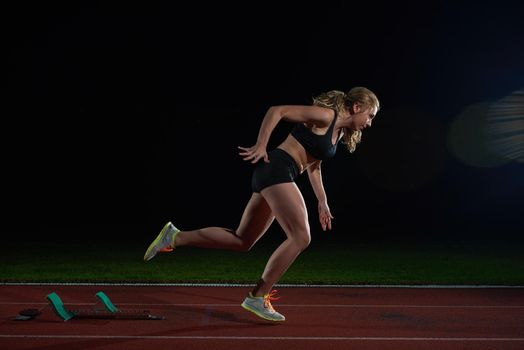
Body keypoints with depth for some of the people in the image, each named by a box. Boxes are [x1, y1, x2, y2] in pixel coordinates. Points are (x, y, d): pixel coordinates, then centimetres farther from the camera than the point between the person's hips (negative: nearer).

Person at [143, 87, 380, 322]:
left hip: (277, 177, 9)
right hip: (276, 168, -9)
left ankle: (176, 237, 13)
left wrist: (322, 202, 26)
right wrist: (260, 145, -18)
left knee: (242, 241, 8)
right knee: (300, 237, -14)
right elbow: (276, 111, -12)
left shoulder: (340, 133, 19)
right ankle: (258, 297, -6)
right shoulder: (325, 115, -8)